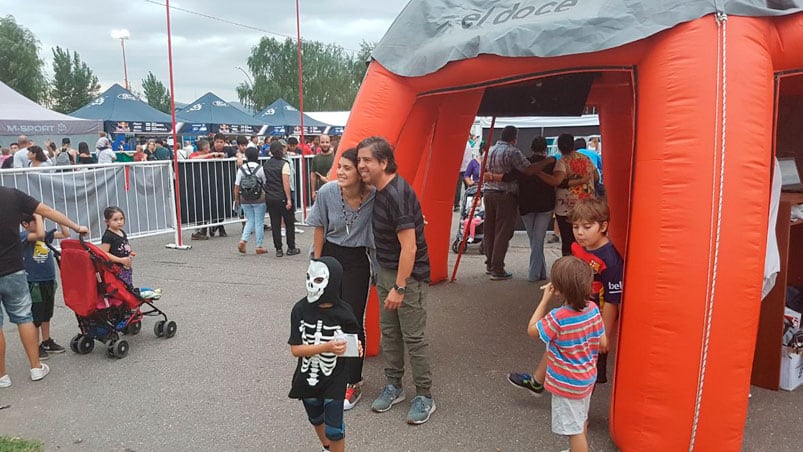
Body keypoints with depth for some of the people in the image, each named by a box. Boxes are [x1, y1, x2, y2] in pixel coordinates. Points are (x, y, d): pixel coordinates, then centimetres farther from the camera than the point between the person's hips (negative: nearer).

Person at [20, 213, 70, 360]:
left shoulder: (46, 235, 6)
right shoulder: (22, 235, -13)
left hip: (49, 281, 7)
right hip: (34, 283, -7)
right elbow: (39, 235, -33)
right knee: (36, 317, 3)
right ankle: (36, 347, 14)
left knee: (47, 314, 18)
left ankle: (47, 342, 31)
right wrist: (38, 215, -23)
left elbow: (66, 234, 9)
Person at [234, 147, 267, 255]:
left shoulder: (241, 169, -1)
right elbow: (266, 184, -7)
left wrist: (236, 198, 10)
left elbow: (236, 186, 0)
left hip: (245, 200, 3)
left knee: (250, 221, 17)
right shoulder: (260, 168, -9)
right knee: (259, 222, 5)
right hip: (259, 199, -3)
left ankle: (243, 240, -1)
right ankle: (259, 246, 10)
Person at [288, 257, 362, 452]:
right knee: (316, 419, 25)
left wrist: (356, 348, -23)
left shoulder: (343, 313, -17)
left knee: (334, 428, 2)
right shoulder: (301, 309, -16)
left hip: (334, 380, -3)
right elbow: (295, 349, -18)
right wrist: (326, 347, -30)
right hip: (307, 378, 3)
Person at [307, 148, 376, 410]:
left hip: (357, 262, -2)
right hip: (330, 255, 3)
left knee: (353, 321, -3)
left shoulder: (374, 196, -21)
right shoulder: (327, 192, -16)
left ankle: (353, 383, 15)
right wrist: (317, 263, 2)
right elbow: (319, 228, -2)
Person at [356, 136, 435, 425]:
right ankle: (393, 386, 31)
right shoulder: (380, 191, 6)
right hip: (385, 271, 9)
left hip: (409, 275, -9)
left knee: (413, 337, 0)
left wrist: (399, 287, -22)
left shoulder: (397, 194, -23)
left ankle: (424, 396, 14)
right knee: (389, 332, 16)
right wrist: (383, 278, 14)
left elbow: (409, 246, -24)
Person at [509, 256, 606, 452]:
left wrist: (545, 300, -13)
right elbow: (603, 344, -2)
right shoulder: (593, 309, -11)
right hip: (587, 378, 8)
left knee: (574, 429, 6)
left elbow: (532, 330, -13)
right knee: (581, 421, 28)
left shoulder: (557, 318, -30)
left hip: (567, 384, -8)